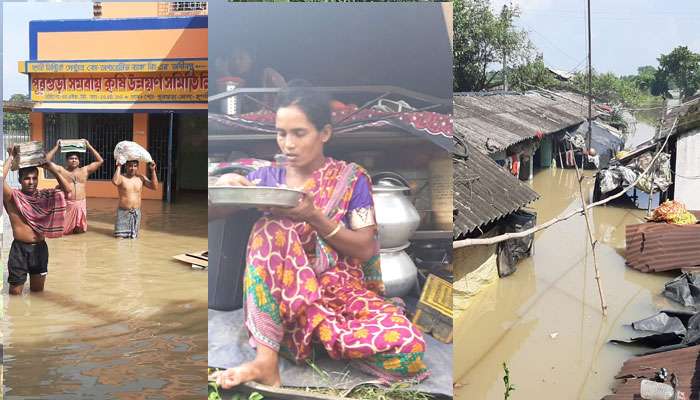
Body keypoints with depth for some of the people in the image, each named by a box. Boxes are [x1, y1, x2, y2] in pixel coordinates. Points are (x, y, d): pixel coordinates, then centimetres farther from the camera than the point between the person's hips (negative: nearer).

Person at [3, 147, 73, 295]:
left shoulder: (45, 196, 4)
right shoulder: (13, 197, -6)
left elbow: (68, 192, -4)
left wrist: (53, 169, -8)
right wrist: (11, 157, -17)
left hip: (40, 248, 3)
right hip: (20, 249, -3)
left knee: (38, 290, 16)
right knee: (15, 292, 6)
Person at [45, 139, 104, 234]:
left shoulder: (85, 170, 10)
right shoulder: (61, 170, 5)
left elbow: (100, 161, 7)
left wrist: (89, 146, 6)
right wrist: (56, 147, 0)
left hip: (81, 205, 2)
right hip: (66, 204, -2)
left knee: (80, 230, 8)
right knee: (62, 231, -3)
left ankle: (76, 228, 39)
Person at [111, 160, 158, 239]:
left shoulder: (141, 178, 3)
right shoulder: (121, 177, -8)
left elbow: (154, 187, -5)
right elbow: (115, 182, -32)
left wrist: (153, 171, -10)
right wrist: (119, 167, -24)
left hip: (136, 212, 3)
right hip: (123, 212, -3)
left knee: (134, 236, 7)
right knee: (119, 236, -3)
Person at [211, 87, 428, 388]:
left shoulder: (351, 179, 5)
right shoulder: (266, 177, 10)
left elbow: (365, 249, -3)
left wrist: (314, 217, -17)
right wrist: (224, 185, -19)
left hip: (341, 291, 0)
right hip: (283, 296, 1)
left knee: (409, 346, -29)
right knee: (272, 229, -32)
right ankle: (266, 360, -34)